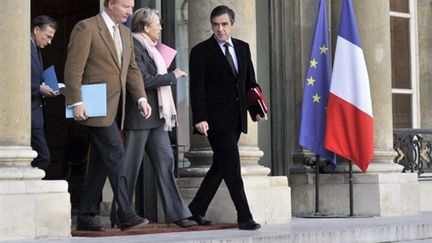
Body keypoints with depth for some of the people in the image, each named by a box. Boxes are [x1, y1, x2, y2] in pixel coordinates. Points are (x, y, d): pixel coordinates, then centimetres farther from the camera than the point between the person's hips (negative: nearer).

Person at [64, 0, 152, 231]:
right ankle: (126, 215, -13)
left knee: (101, 161, 8)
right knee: (115, 154, -13)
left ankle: (85, 217, 14)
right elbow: (73, 68, -12)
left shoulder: (125, 33, 18)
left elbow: (132, 69, 18)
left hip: (115, 107, 8)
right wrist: (76, 102, -18)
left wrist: (141, 98, 5)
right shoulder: (86, 28, -7)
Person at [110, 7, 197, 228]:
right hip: (139, 116, -9)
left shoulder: (150, 48, 17)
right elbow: (144, 80, -19)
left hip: (156, 116, 9)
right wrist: (172, 76, -11)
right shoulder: (134, 47, -12)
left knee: (165, 162, 4)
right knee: (130, 166, -1)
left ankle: (176, 213, 3)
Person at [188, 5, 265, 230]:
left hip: (236, 119, 6)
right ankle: (244, 217, -2)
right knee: (231, 167, -7)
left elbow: (250, 82, 15)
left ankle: (196, 210, 20)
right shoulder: (201, 51, -4)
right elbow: (197, 89, -8)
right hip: (216, 119, -6)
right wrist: (199, 118, -17)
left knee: (220, 166, 10)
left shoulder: (243, 48, 12)